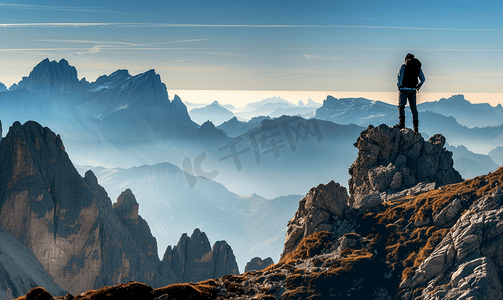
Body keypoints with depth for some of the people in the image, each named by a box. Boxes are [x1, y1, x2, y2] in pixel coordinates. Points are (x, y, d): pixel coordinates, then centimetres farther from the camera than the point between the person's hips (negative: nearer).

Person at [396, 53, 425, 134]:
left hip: (404, 89, -4)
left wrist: (399, 86, 0)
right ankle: (416, 127, 2)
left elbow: (399, 76, -13)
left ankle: (402, 123, -17)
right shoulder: (418, 67, 12)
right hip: (413, 90, 4)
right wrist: (418, 87, 18)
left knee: (401, 106, 2)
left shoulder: (404, 66, -2)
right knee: (413, 108, 7)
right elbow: (423, 79, 11)